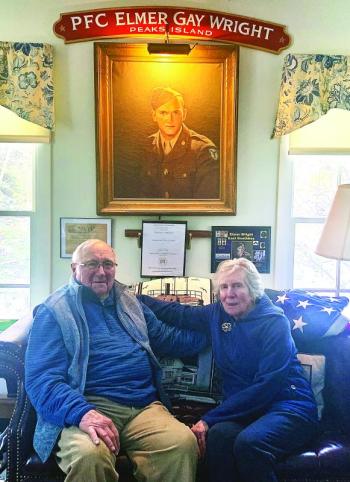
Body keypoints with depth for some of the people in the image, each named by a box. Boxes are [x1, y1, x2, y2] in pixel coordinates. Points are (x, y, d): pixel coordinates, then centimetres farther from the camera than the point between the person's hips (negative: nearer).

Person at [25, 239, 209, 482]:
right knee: (89, 455, -36)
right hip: (89, 407, -4)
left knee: (184, 442, -25)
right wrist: (82, 413, -25)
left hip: (145, 407, 5)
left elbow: (169, 339, 30)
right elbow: (42, 379, -7)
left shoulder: (129, 303, 21)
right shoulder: (55, 311, 3)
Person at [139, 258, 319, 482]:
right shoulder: (218, 313, 6)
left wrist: (209, 419, -20)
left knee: (249, 441, -34)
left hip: (289, 407, -4)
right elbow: (179, 314, 22)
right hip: (243, 410, 4)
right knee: (219, 434, -30)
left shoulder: (274, 322, -10)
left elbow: (266, 387, -17)